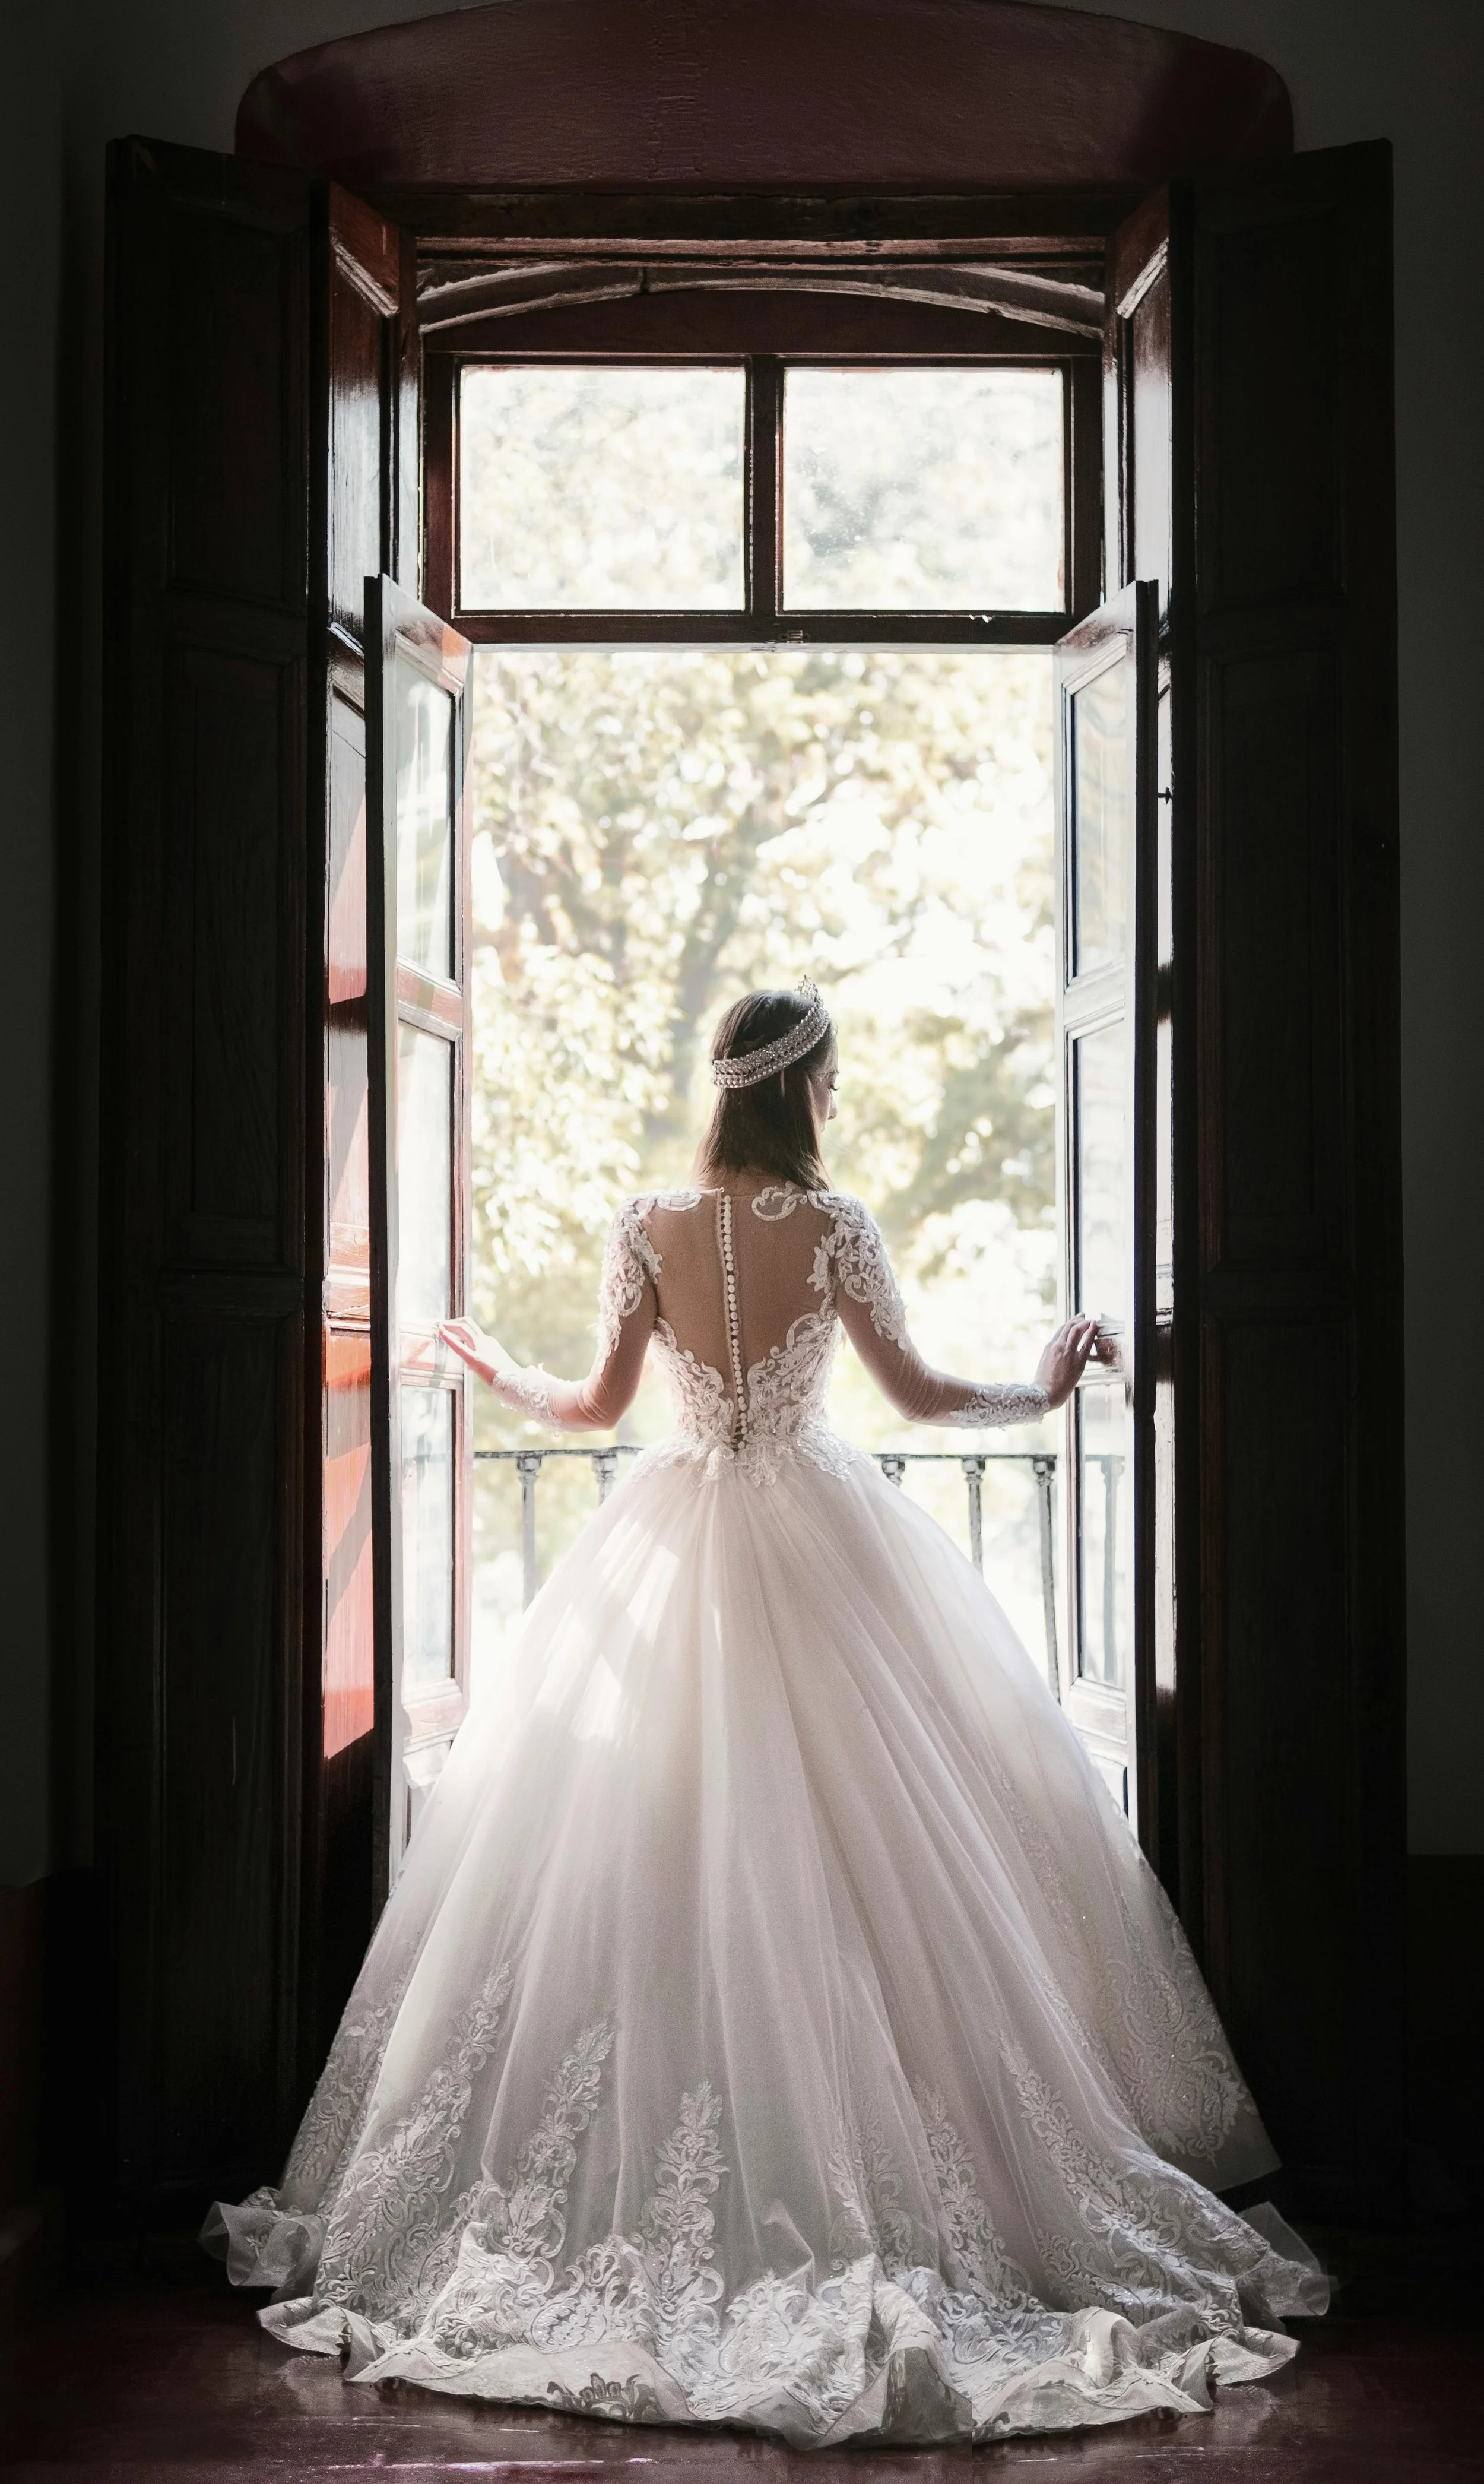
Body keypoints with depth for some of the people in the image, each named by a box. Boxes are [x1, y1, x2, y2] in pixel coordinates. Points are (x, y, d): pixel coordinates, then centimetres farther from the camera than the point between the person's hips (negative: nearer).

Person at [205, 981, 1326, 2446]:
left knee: (659, 1840, 8)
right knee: (860, 1838, 4)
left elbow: (597, 1404, 2)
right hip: (819, 1547, -2)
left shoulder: (649, 1227, -3)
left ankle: (657, 2152, 9)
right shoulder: (832, 1226, -9)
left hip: (675, 1545, 2)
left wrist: (493, 1373, 21)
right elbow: (918, 1395, -5)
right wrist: (1045, 1391, 12)